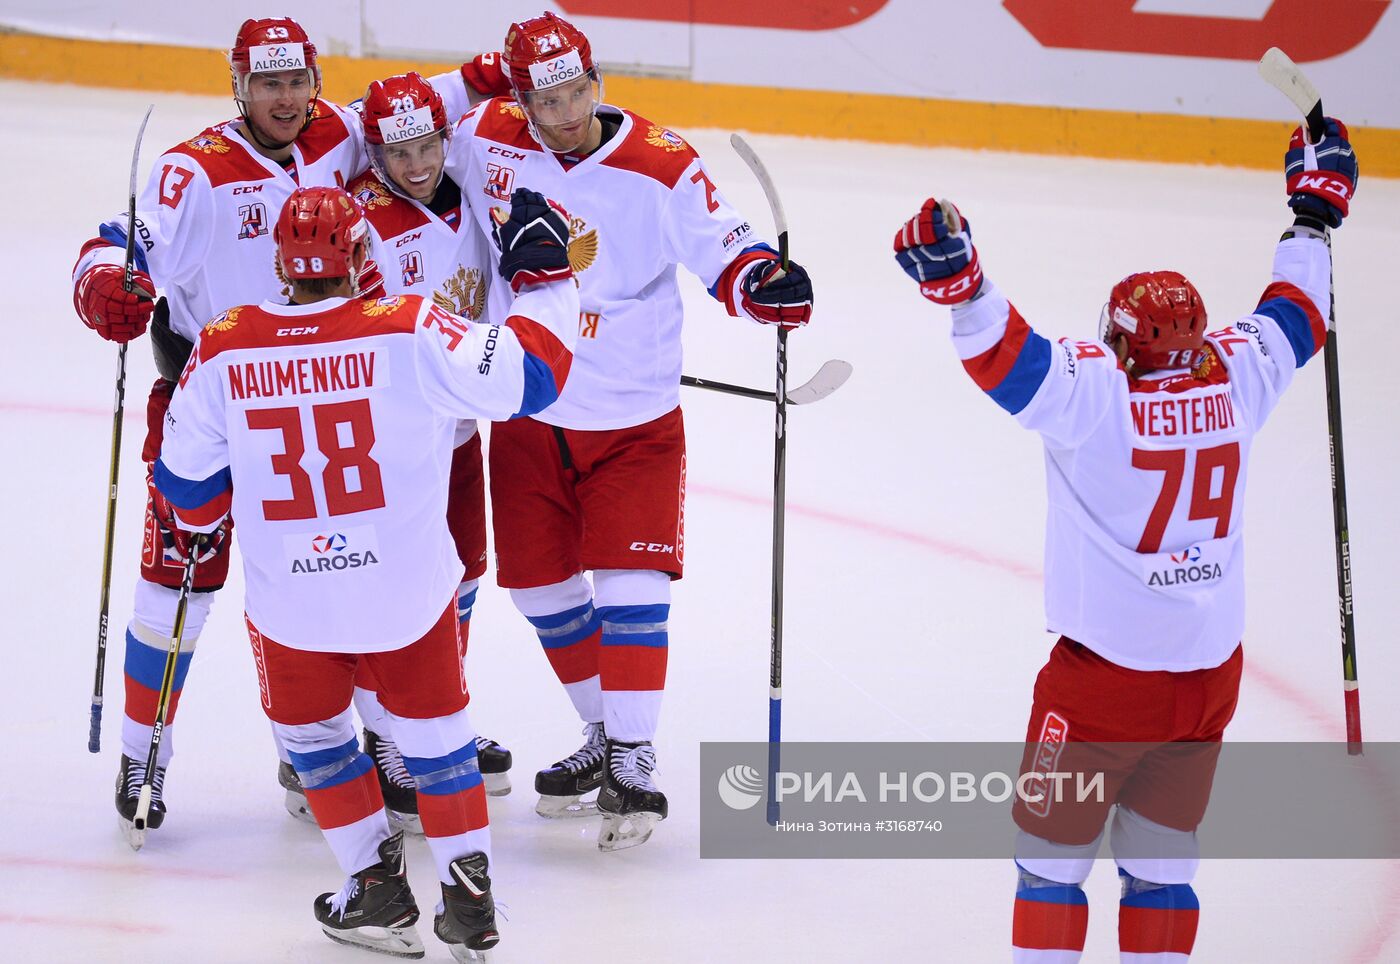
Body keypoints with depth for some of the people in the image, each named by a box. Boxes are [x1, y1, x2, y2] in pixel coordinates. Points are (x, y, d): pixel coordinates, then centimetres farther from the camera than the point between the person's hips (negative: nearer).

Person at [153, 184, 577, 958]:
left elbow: (190, 490, 3)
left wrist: (203, 521, 26)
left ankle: (377, 888, 24)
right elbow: (524, 374, -13)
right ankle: (468, 901, 20)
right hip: (408, 589, -1)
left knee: (309, 728, 25)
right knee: (433, 727, 19)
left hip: (289, 600, 1)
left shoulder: (221, 350, -8)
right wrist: (542, 268, 0)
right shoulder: (408, 332, -15)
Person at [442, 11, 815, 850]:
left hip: (634, 418, -4)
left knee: (629, 584, -10)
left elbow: (722, 251, -15)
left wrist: (768, 284, -33)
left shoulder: (662, 167, -17)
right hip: (527, 413, 4)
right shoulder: (488, 141, -8)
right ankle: (606, 729, 29)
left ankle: (634, 759, -1)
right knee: (540, 586, 11)